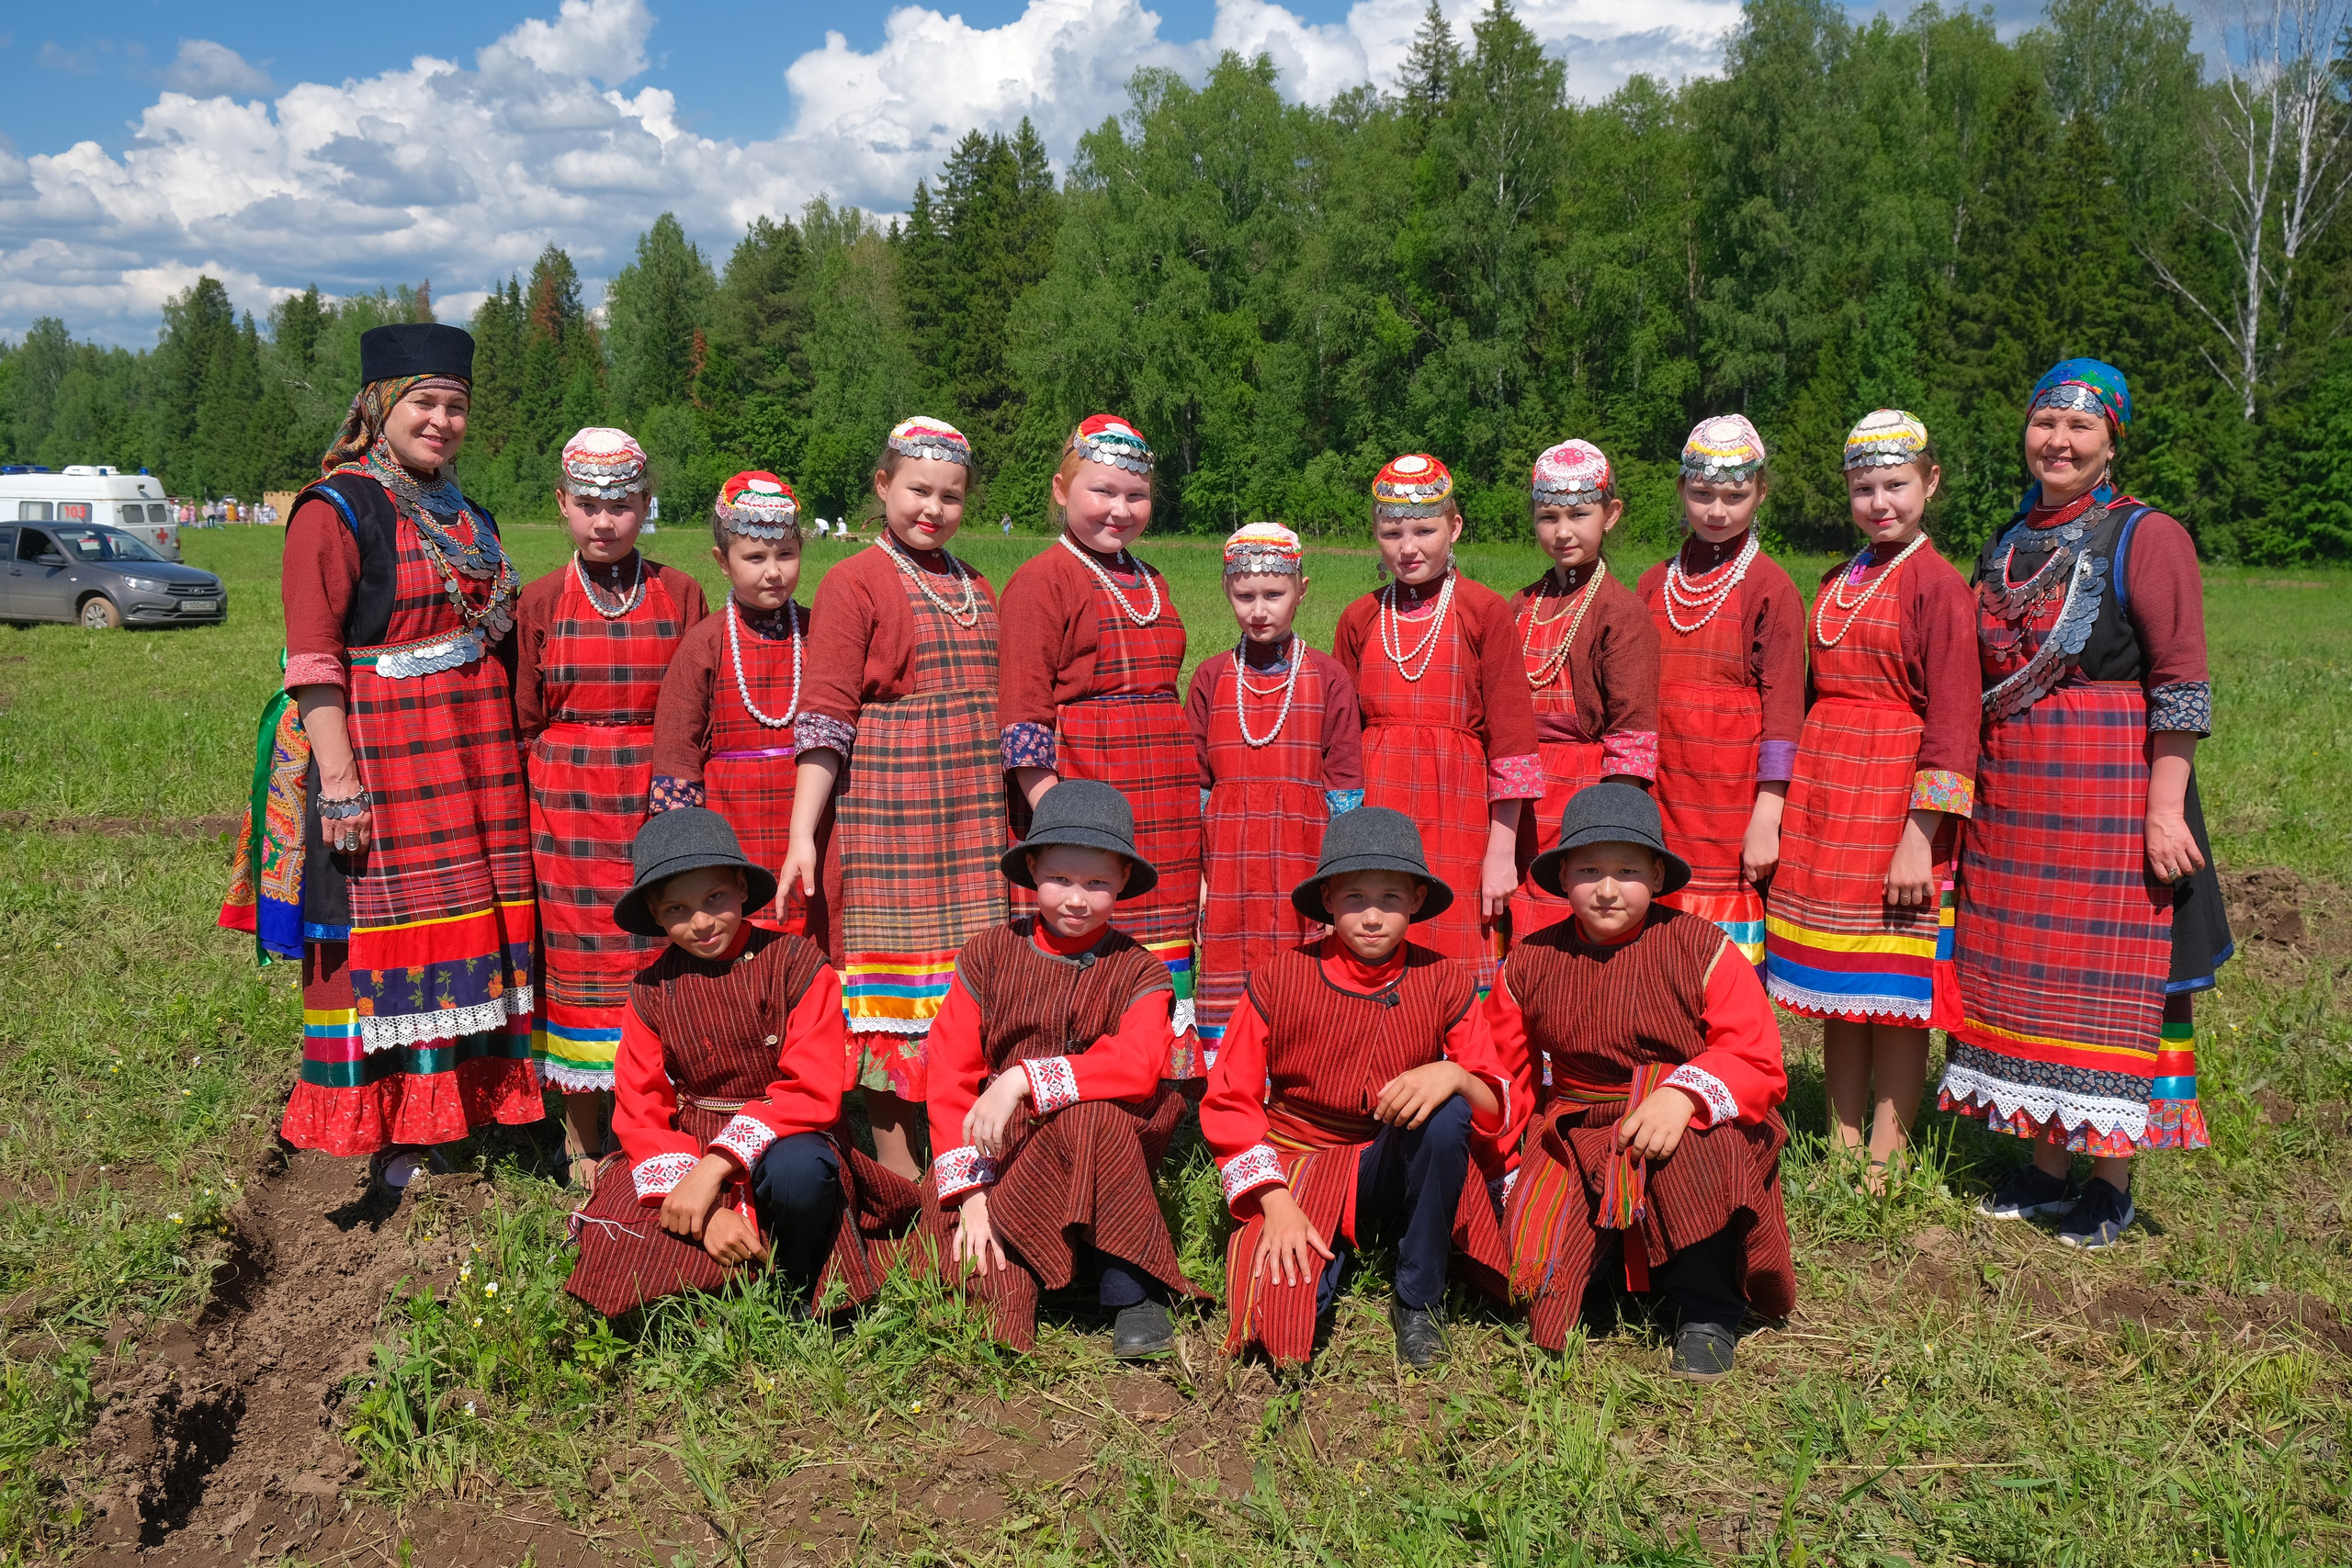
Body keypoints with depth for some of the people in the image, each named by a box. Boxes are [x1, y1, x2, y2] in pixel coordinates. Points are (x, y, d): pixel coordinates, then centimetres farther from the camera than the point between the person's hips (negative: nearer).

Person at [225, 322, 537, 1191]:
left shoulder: (467, 517, 15)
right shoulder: (336, 513, -8)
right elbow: (312, 661, -13)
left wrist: (508, 756, 18)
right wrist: (340, 781, -20)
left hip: (476, 754, 7)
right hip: (377, 756, -7)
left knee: (473, 923, 10)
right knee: (382, 928, 0)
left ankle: (470, 1103, 22)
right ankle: (387, 1132, 10)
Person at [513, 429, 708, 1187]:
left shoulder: (680, 595, 3)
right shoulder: (539, 603, 2)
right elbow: (521, 724, 6)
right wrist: (523, 822, 1)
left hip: (657, 808, 0)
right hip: (569, 812, 0)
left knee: (659, 962, 1)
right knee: (576, 963, 6)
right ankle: (585, 1144, 20)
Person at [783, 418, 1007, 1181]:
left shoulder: (977, 589, 16)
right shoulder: (855, 583, -2)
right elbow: (825, 716, -7)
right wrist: (802, 833, -14)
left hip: (974, 824, 6)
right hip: (886, 821, -5)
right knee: (896, 994, -1)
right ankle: (898, 1172, 9)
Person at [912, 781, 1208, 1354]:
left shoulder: (1138, 972, -1)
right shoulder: (989, 953, 2)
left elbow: (1138, 1065, -22)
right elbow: (949, 1075, -2)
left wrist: (1024, 1080, -30)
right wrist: (968, 1192, -13)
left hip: (1097, 1164, 0)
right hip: (995, 1160, 0)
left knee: (1091, 1115, -35)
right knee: (992, 1301, -26)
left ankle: (1133, 1293, -20)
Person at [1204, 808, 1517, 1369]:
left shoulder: (1446, 984, -4)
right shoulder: (1281, 981, -8)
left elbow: (1502, 1108, -5)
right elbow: (1230, 1102, -5)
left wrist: (1455, 1077, -29)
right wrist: (1275, 1203, -16)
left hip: (1397, 1171, 2)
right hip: (1296, 1171, -2)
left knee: (1446, 1113, -32)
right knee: (1278, 1333, -27)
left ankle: (1420, 1300, -11)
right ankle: (1328, 1260, 11)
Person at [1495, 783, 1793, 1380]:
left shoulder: (1702, 949, -5)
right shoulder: (1529, 962, 4)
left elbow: (1757, 1062, -11)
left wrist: (1684, 1094, -30)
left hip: (1690, 1124, -2)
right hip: (1576, 1140, 2)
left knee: (1695, 1148, -38)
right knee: (1529, 1246, -22)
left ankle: (1709, 1312, -13)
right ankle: (1603, 1269, 16)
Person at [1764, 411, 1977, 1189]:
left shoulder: (1938, 585, -7)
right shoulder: (1837, 584, 14)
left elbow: (1950, 723, -12)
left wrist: (1921, 835, -17)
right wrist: (1795, 807, 13)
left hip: (1898, 800, -6)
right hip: (1822, 791, 7)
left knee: (1896, 993, 1)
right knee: (1838, 987, 11)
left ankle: (1884, 1173, 10)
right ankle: (1840, 1153, 22)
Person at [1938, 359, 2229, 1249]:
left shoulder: (2146, 538, -5)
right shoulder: (2007, 549, 13)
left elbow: (2181, 686, -10)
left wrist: (2165, 808, -16)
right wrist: (1966, 796, 15)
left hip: (2112, 796, -6)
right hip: (2009, 799, 6)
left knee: (2108, 982, -1)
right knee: (2021, 975, 9)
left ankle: (2111, 1181, 12)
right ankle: (2045, 1166, 22)